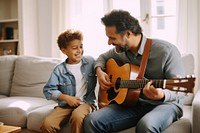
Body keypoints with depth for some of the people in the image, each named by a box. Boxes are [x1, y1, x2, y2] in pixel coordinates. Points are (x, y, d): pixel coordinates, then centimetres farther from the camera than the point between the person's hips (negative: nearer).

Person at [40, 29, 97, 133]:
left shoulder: (90, 61, 5)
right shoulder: (59, 70, 0)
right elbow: (48, 90, -2)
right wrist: (66, 98, -12)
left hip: (86, 102, 0)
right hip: (66, 105, 1)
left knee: (77, 116, -36)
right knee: (47, 124, -23)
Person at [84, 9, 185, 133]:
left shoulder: (166, 50, -16)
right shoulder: (120, 50, 4)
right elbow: (103, 57, 25)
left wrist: (162, 95, -39)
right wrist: (99, 71, 3)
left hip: (165, 104, -4)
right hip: (133, 103, 5)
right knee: (91, 121, -19)